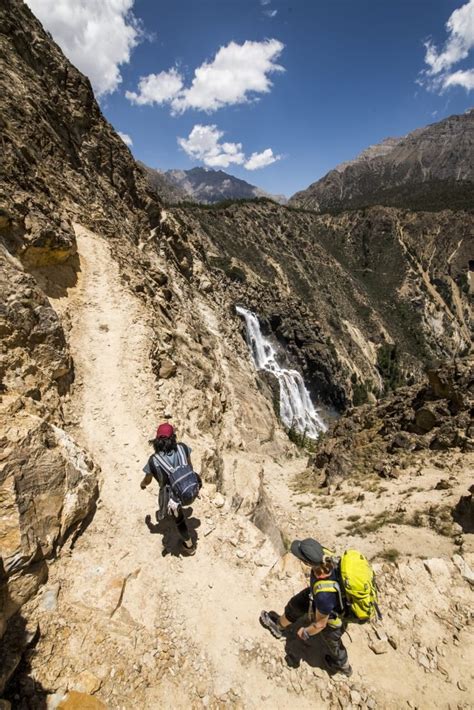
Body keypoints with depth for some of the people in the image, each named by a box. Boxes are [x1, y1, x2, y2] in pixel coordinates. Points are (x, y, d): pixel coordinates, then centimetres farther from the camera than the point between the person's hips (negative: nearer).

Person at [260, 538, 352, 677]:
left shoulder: (324, 594, -48)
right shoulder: (325, 555, -33)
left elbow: (320, 624, -27)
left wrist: (305, 633, -5)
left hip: (332, 618, -6)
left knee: (331, 641, 29)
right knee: (296, 604, 26)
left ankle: (343, 667, 65)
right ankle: (280, 626, 58)